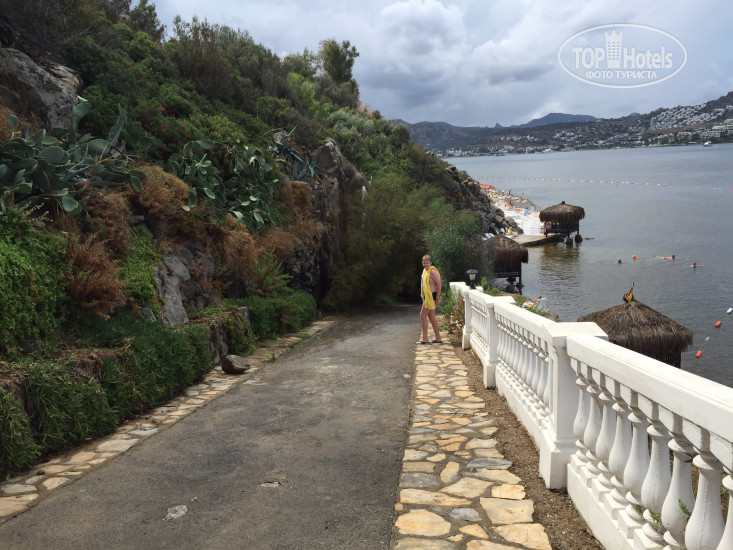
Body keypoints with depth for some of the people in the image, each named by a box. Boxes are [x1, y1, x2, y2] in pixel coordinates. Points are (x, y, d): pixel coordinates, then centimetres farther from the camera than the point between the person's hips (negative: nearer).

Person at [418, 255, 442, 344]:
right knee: (431, 317, 12)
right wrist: (422, 295, 19)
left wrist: (437, 298, -19)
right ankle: (438, 338, 18)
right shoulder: (425, 270, 14)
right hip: (426, 297, 10)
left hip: (431, 296, -10)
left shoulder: (432, 271, -15)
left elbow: (438, 284, -18)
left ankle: (424, 339, -3)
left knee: (423, 316, -8)